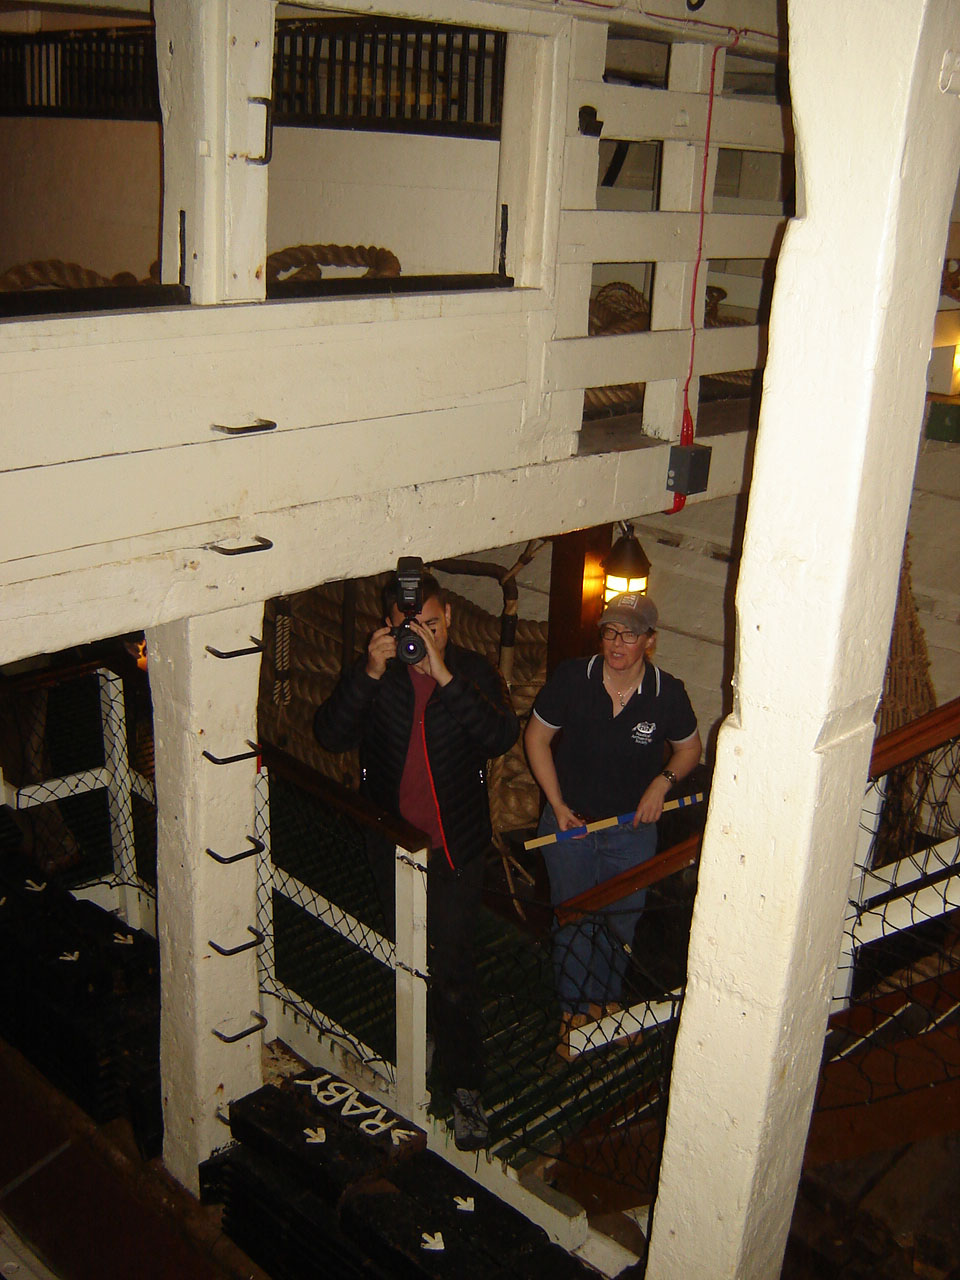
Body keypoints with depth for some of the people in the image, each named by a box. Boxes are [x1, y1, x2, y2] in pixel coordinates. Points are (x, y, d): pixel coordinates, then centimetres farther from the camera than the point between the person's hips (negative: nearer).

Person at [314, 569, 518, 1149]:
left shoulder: (474, 672, -9)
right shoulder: (375, 674, -5)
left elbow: (503, 737, -26)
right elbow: (331, 735, -18)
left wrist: (444, 676, -33)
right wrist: (370, 673, -30)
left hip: (457, 848, -3)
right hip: (393, 843, 3)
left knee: (451, 968, -2)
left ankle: (467, 1087, 12)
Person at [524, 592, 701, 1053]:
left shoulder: (668, 693, -15)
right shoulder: (571, 677, -17)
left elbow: (689, 747, 5)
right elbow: (536, 737, -5)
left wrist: (663, 780, -14)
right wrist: (557, 805, -10)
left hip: (632, 828, 1)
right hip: (569, 823, -1)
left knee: (622, 921, 19)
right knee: (572, 922, 14)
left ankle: (607, 996, 44)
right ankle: (575, 1008, 36)